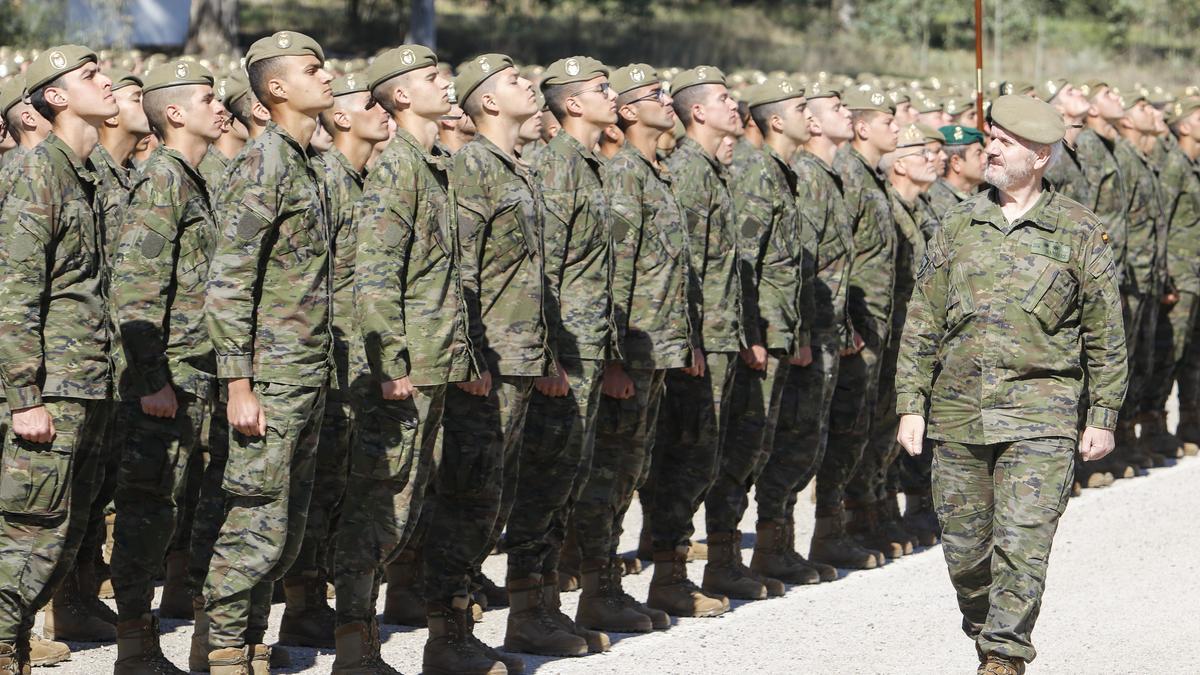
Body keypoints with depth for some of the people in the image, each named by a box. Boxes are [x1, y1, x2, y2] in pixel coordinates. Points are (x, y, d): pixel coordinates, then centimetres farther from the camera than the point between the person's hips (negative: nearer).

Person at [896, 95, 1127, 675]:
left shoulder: (1079, 233, 2)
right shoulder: (959, 225, 9)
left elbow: (1105, 334, 5)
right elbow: (922, 322, 11)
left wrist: (1102, 417, 1)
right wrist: (911, 405, 5)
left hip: (1040, 416, -3)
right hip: (958, 413, 4)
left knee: (1022, 541, -13)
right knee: (964, 546, 8)